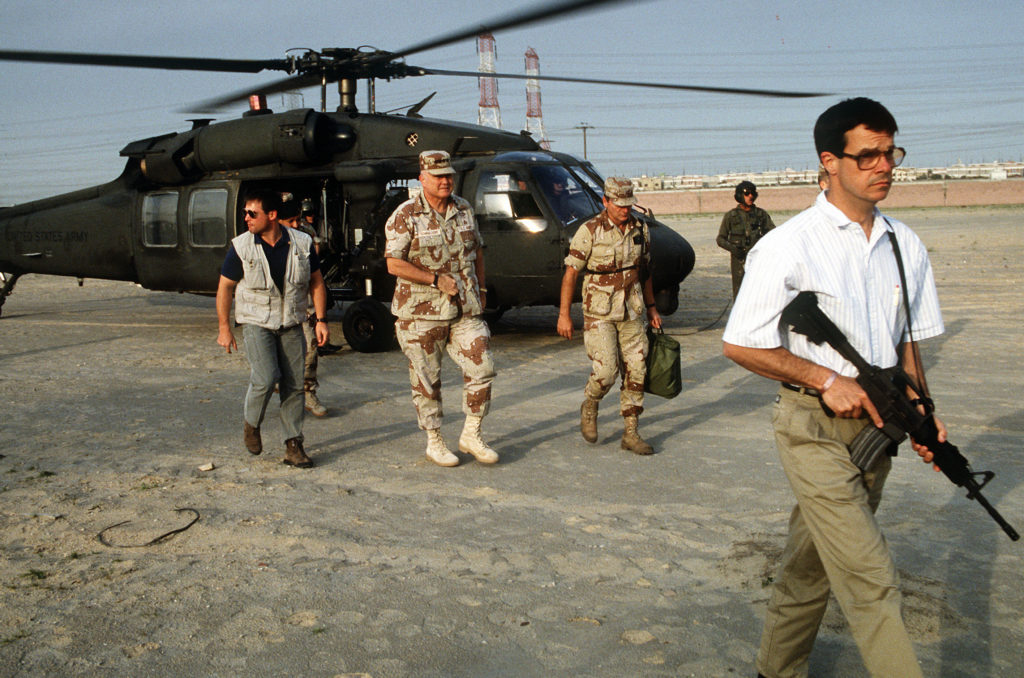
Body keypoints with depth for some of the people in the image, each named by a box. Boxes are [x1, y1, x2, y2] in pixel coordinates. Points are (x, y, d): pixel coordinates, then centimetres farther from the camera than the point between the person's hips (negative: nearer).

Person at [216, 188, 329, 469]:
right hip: (256, 322, -2)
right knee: (266, 378, -18)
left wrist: (321, 320, 0)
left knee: (294, 385, -1)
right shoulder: (241, 247, -7)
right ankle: (251, 425, 10)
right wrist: (224, 327, -1)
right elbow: (225, 287, 1)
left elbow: (316, 283, 7)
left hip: (291, 325, 2)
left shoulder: (302, 243, -2)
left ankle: (293, 446, 9)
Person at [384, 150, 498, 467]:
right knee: (426, 380, 5)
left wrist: (480, 290, 14)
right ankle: (434, 442, 20)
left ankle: (471, 435, 15)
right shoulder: (405, 217, -8)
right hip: (420, 313, -4)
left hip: (464, 310, 5)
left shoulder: (464, 209, 9)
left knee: (481, 368, -1)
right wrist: (437, 279, -15)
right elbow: (394, 264, -14)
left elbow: (477, 252, 20)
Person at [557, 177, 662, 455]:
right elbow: (571, 272, -9)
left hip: (631, 313, 5)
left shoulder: (640, 229, 5)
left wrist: (651, 307, 18)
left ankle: (631, 433, 14)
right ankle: (589, 407, 20)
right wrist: (564, 314, -12)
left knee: (636, 371, 3)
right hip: (599, 313, -5)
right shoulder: (590, 231, -11)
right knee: (605, 371, -12)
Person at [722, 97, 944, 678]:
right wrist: (827, 379, -15)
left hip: (875, 426, 6)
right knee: (871, 580, -8)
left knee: (814, 562, 18)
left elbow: (906, 342, 16)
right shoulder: (789, 245, -11)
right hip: (816, 429, -6)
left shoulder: (907, 247, 7)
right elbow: (741, 345, -9)